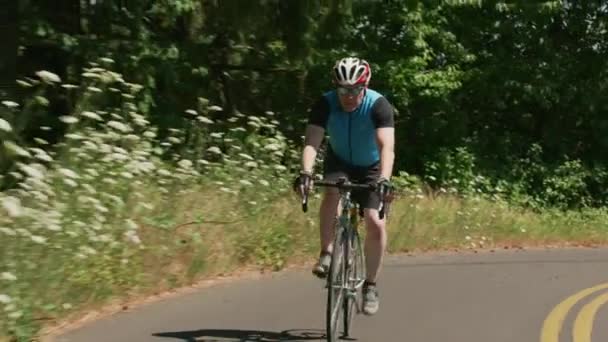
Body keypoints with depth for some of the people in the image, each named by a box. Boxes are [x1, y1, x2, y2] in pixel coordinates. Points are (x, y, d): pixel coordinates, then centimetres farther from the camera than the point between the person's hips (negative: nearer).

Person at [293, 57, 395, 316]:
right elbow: (311, 142, -33)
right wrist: (306, 172, -51)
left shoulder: (379, 105, -28)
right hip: (339, 162, 1)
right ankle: (326, 255, -21)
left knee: (376, 224, -14)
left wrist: (384, 179, -57)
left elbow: (387, 146, -40)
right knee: (332, 192, -33)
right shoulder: (325, 104, -23)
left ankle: (370, 285, 3)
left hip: (371, 168, -1)